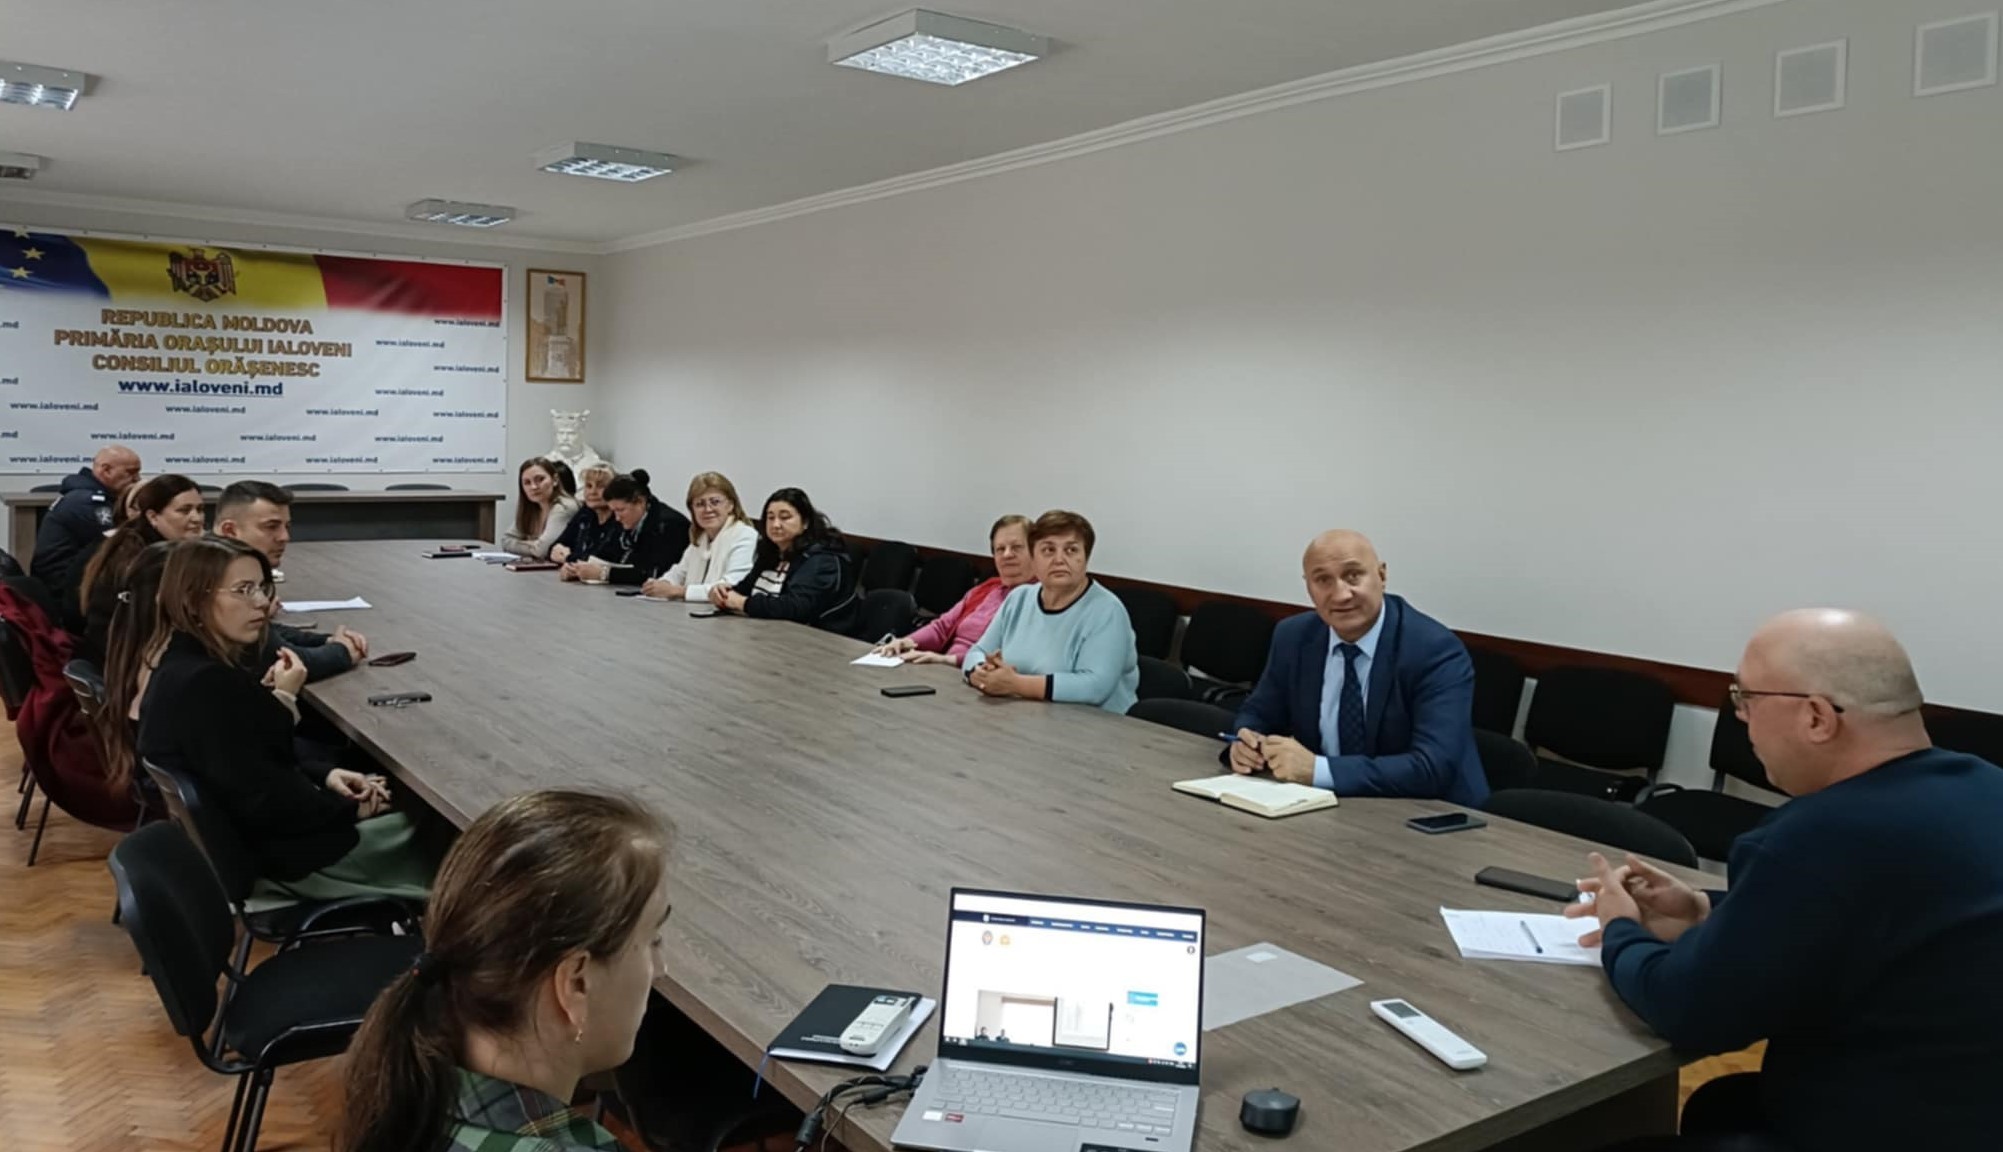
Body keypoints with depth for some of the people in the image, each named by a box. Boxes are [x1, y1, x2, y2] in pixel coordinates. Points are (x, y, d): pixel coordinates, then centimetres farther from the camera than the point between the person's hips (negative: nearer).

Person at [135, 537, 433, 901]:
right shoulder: (204, 686, -27)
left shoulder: (184, 666, 5)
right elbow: (263, 803, -25)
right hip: (265, 858, -9)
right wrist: (351, 808, -12)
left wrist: (325, 776, -3)